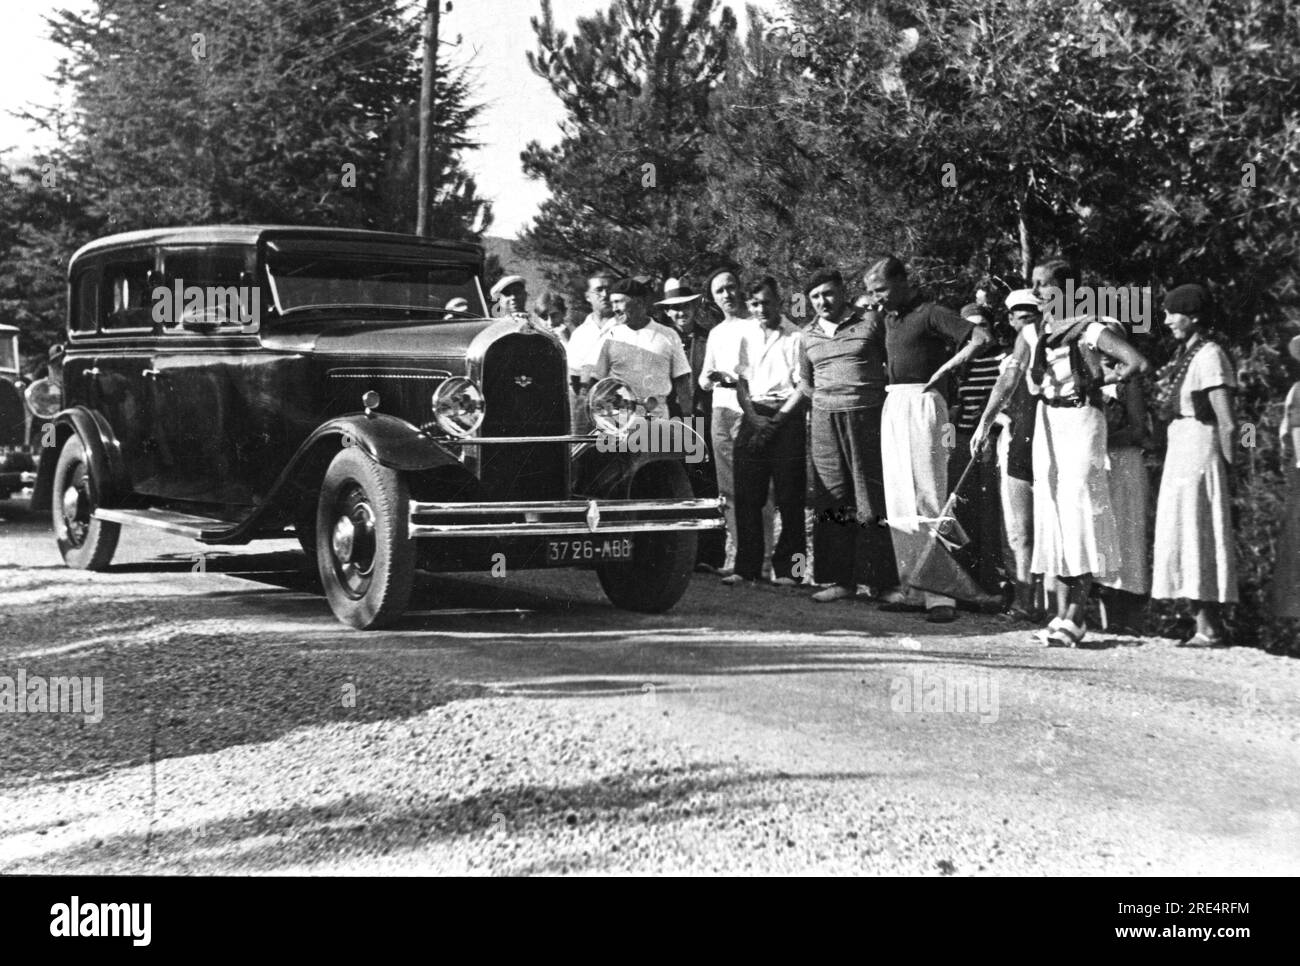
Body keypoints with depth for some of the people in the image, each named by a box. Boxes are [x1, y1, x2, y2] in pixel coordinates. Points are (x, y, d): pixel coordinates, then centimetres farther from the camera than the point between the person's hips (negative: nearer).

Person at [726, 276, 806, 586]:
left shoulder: (796, 337, -2)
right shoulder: (747, 338, 14)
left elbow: (803, 387, -5)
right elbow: (741, 383, 13)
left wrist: (776, 420, -12)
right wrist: (753, 417, -3)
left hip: (787, 418, -5)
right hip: (753, 418, 5)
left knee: (789, 498, -4)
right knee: (747, 496, 2)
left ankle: (787, 569, 1)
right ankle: (747, 567, 7)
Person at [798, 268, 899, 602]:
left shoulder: (870, 322, 0)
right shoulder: (809, 335, 14)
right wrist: (828, 399, 12)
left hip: (867, 417, -4)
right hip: (825, 421, 4)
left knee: (872, 499, -5)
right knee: (832, 501, 3)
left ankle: (881, 579, -1)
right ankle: (841, 579, 7)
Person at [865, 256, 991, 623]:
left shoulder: (930, 313, -8)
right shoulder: (889, 318, 16)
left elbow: (981, 337, -19)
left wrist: (943, 369, -17)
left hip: (922, 403, -9)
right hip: (892, 406, 9)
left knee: (928, 497, -11)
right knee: (898, 501, 9)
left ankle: (940, 595, -11)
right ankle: (911, 589, 14)